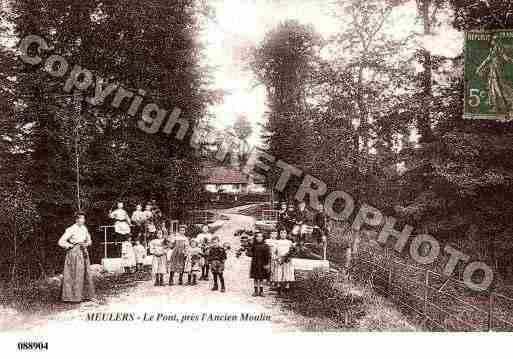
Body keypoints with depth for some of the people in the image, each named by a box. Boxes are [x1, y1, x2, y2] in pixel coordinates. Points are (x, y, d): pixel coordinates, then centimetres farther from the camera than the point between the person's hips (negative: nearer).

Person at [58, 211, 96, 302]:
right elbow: (61, 242, -15)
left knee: (86, 274, 10)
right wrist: (71, 245, -9)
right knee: (75, 274, -3)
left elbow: (89, 240, 18)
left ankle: (86, 295, 20)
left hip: (83, 253, 7)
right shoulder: (71, 230, -12)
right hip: (74, 253, -7)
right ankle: (74, 296, 6)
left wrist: (86, 244, -3)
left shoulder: (84, 228, 8)